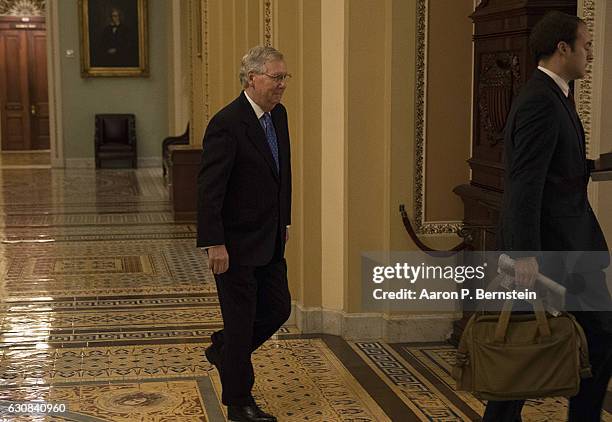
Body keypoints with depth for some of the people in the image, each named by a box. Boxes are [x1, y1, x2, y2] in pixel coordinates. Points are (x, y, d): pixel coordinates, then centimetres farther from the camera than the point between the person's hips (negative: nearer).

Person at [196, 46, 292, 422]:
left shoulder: (278, 114, 6)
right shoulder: (227, 124, -20)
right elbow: (210, 189, -21)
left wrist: (285, 221, 19)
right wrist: (215, 244, -22)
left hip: (270, 240, 8)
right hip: (236, 243, -8)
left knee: (278, 309, 13)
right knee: (241, 319, 3)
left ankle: (223, 350, 37)